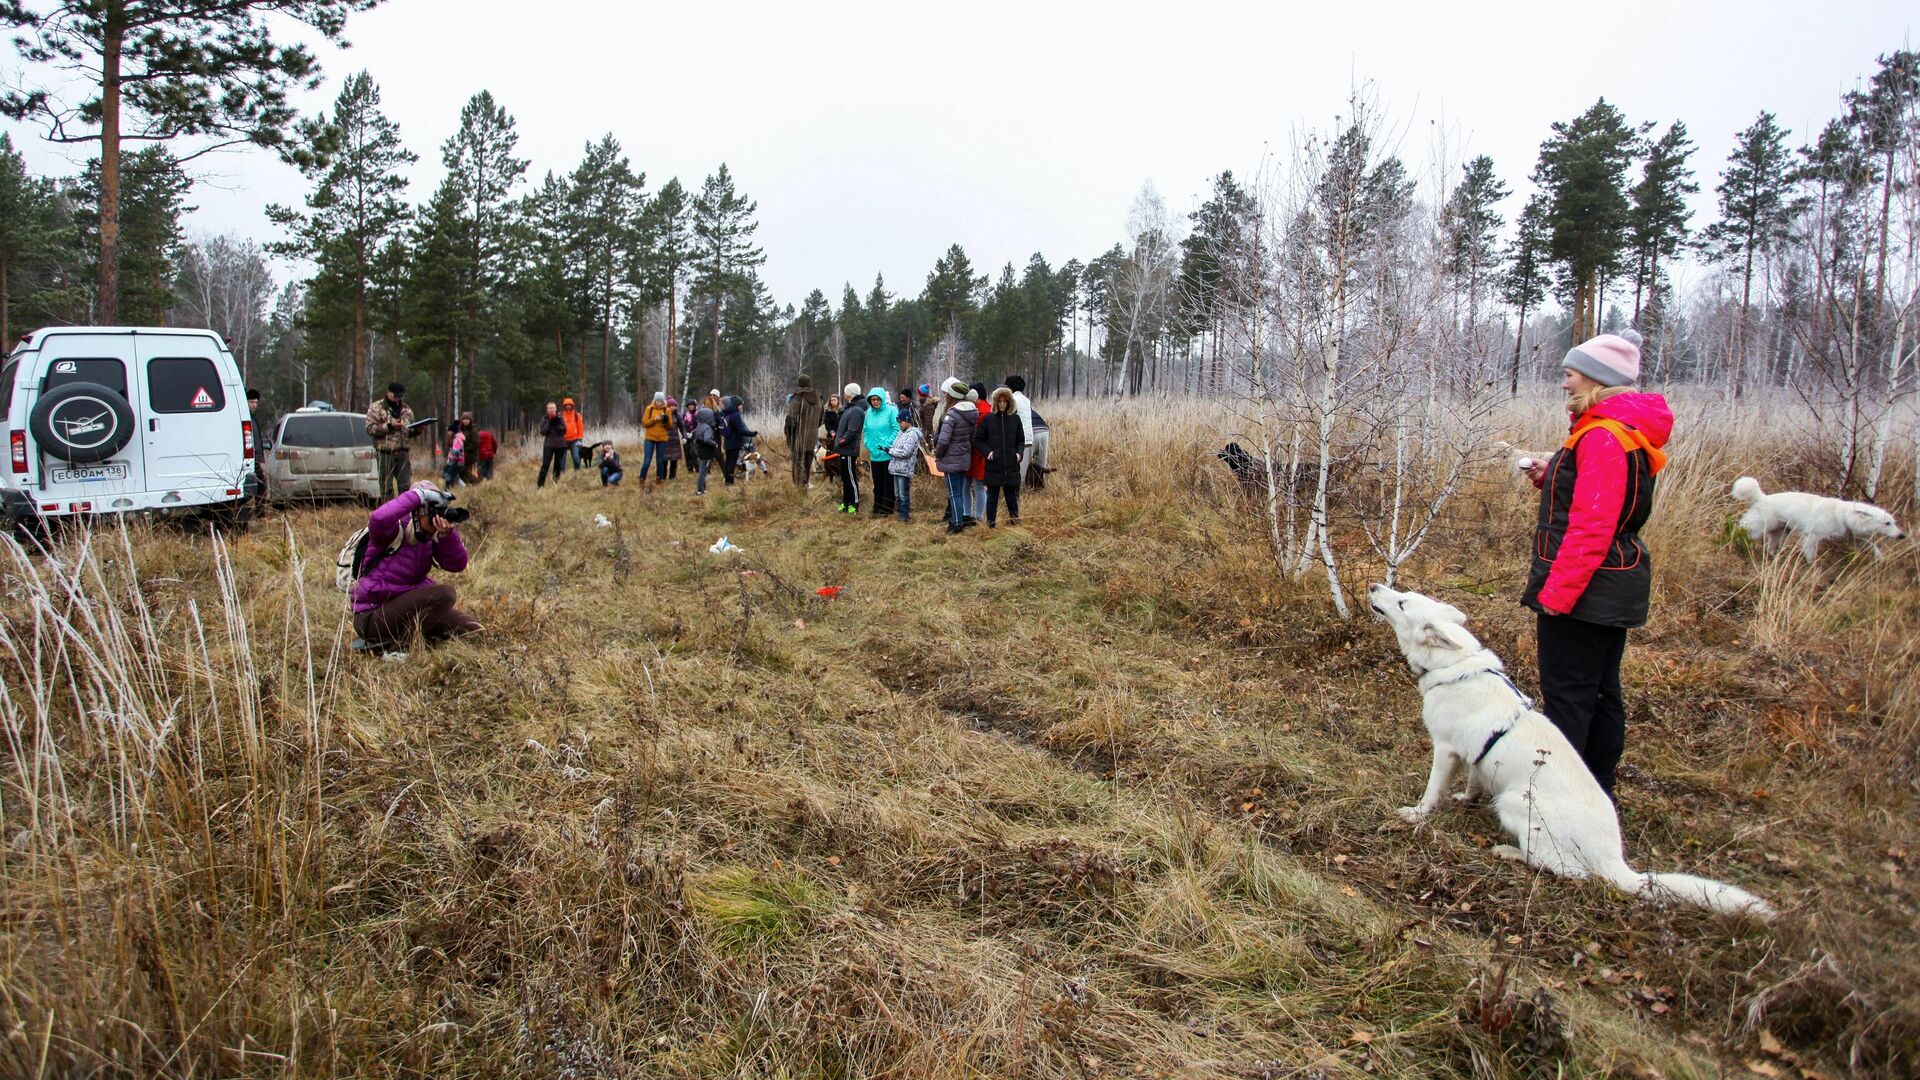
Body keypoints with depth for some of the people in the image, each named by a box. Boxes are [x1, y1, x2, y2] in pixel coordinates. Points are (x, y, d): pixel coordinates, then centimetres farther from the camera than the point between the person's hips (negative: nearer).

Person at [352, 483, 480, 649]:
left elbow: (457, 565, -6)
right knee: (444, 594, -27)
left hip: (406, 607, 8)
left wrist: (447, 534, -23)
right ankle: (393, 644, -18)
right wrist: (418, 496, -35)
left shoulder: (431, 536, 3)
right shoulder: (394, 531, -18)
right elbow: (379, 519, -43)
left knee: (472, 628, 3)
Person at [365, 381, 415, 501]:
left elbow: (411, 432, 23)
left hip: (403, 452, 5)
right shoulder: (376, 407, 2)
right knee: (386, 487, -1)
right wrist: (389, 426, -16)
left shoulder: (406, 409, 18)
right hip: (385, 453, -4)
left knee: (406, 486, 4)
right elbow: (370, 428, -8)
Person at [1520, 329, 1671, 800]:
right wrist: (1551, 479, 4)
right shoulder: (1626, 432, 14)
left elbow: (1592, 527, -25)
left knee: (1566, 697, -4)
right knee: (1601, 692, 17)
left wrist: (1556, 593, -23)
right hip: (1613, 590, 11)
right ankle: (1598, 793, 27)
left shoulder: (1603, 438, -19)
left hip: (1586, 590, -11)